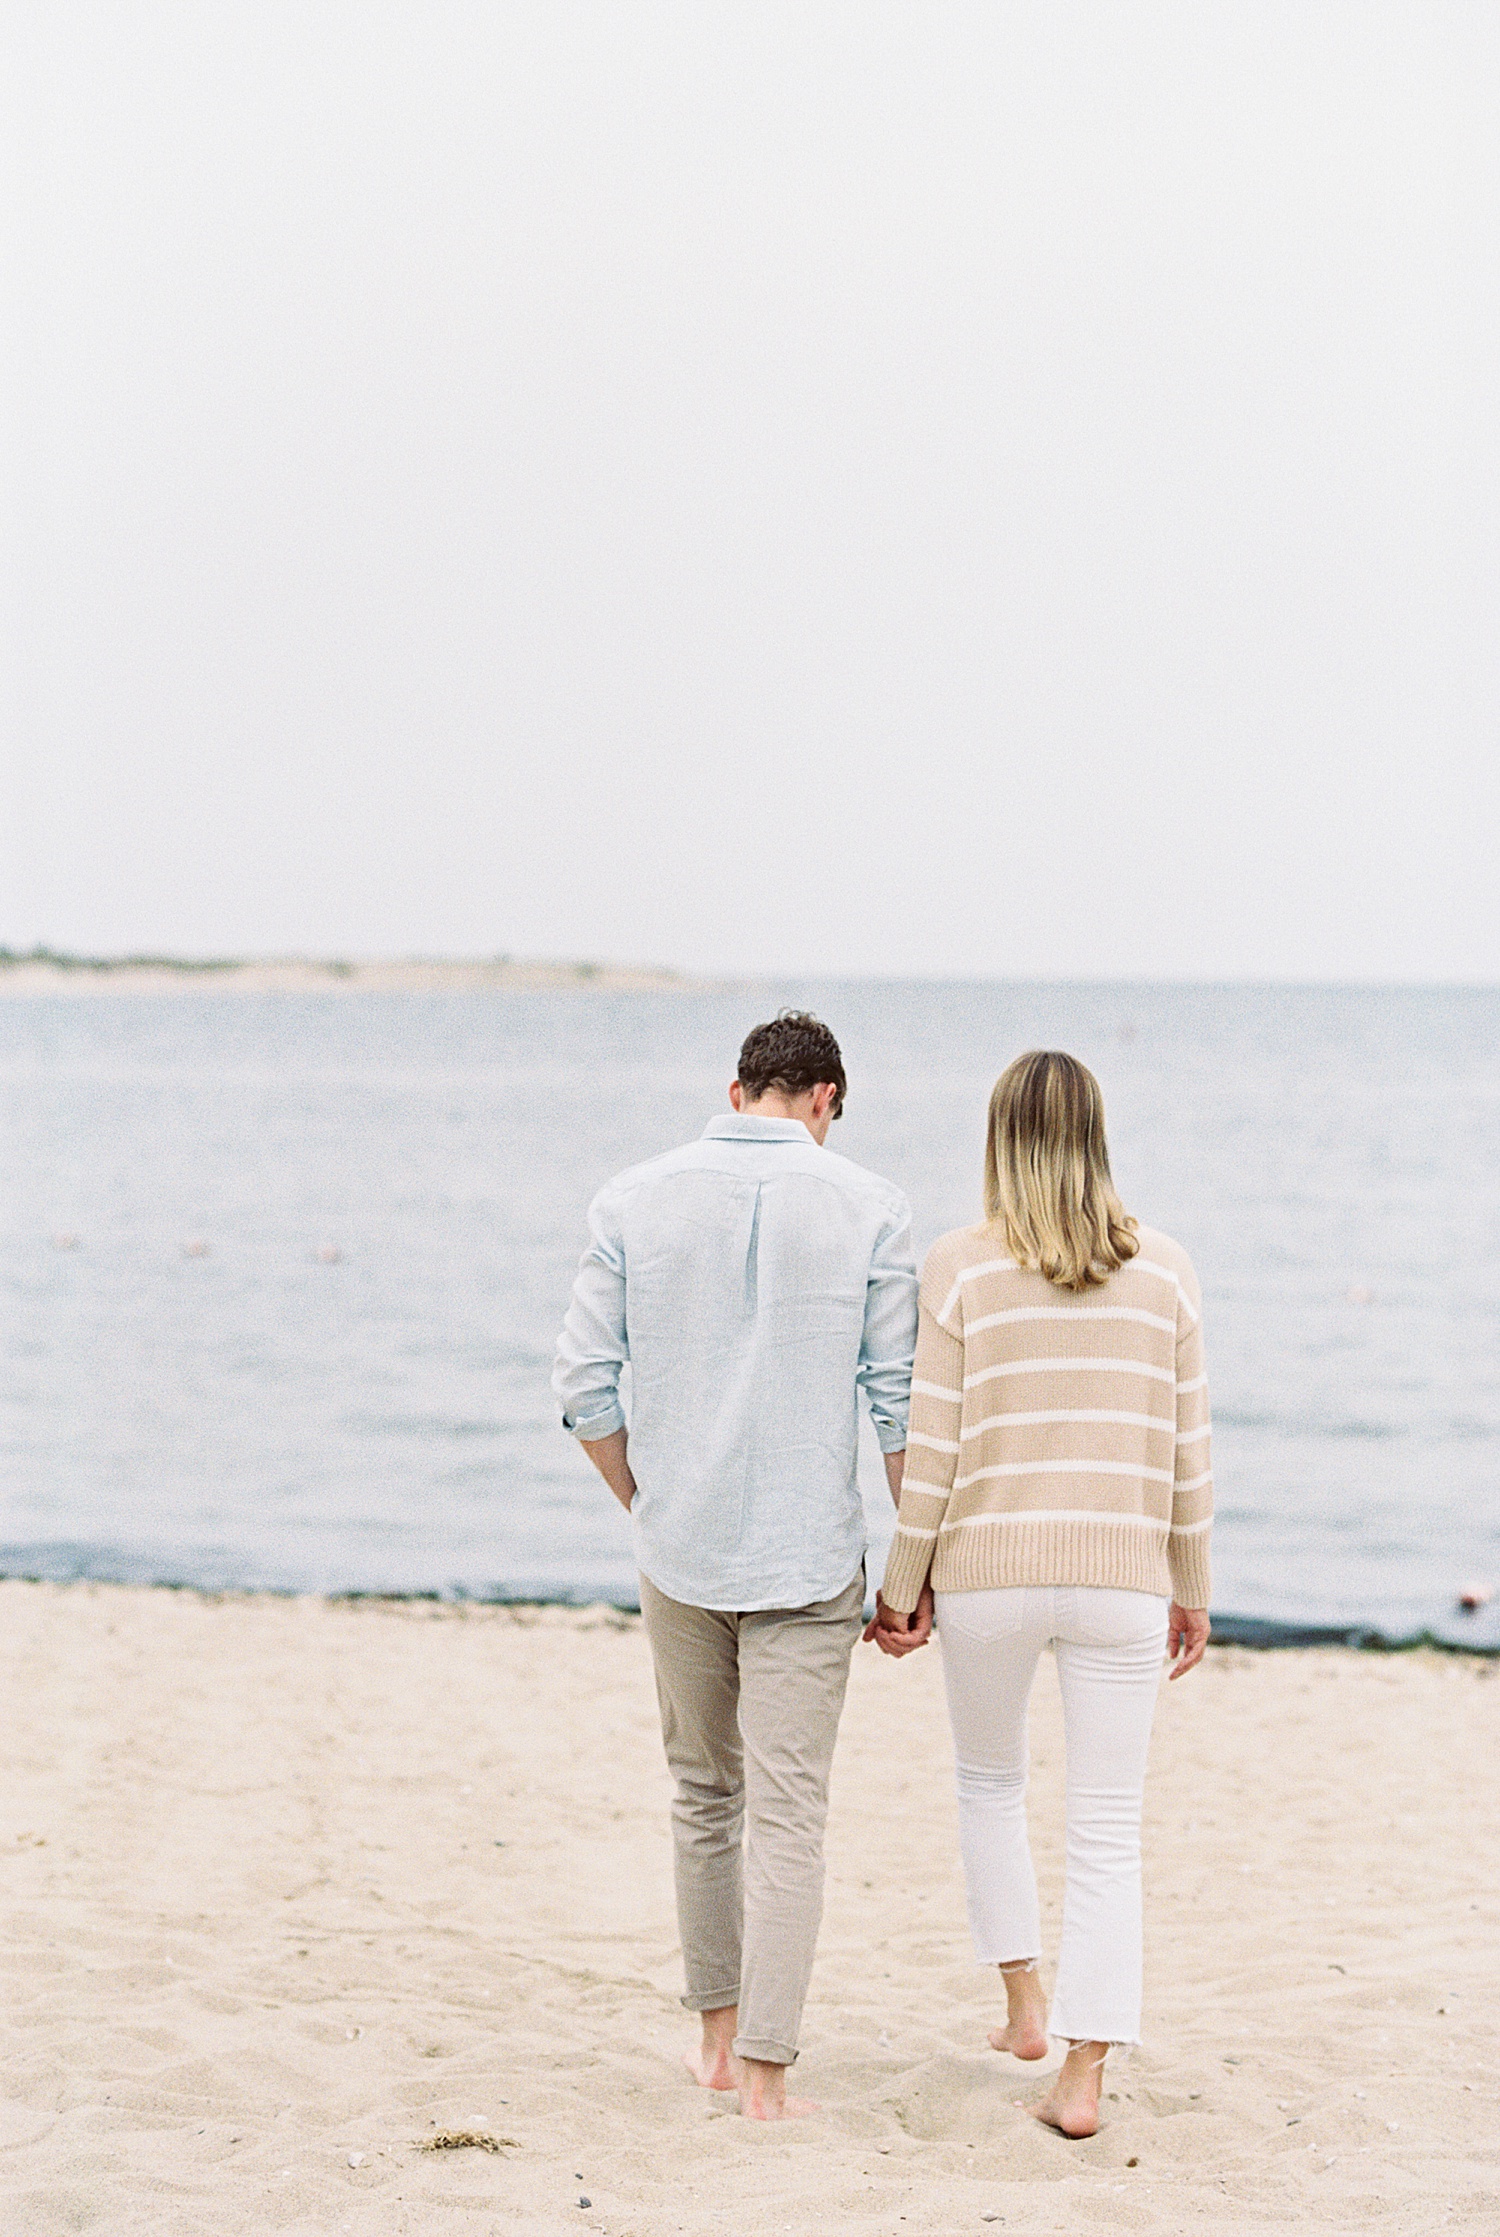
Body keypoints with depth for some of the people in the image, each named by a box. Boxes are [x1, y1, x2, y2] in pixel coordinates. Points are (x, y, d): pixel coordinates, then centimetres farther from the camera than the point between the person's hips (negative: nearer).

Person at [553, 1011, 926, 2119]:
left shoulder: (635, 1200, 0)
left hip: (680, 1553, 2)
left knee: (704, 1796, 18)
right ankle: (766, 2073, -3)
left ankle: (720, 2035, 26)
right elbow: (903, 1401, -5)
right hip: (809, 1559, -2)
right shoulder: (870, 1210, -5)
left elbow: (584, 1384, 1)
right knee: (789, 1812, 0)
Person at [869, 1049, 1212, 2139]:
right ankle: (1085, 2073, 2)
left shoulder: (960, 1268, -5)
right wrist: (1192, 1589, 14)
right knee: (1108, 1829, 6)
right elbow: (1188, 1447, 4)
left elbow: (930, 1447, -5)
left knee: (989, 1779, 25)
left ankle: (1025, 2001, 23)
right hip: (1121, 1577, 1)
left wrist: (900, 1585, 5)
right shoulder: (1165, 1270, 1)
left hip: (988, 1572, -1)